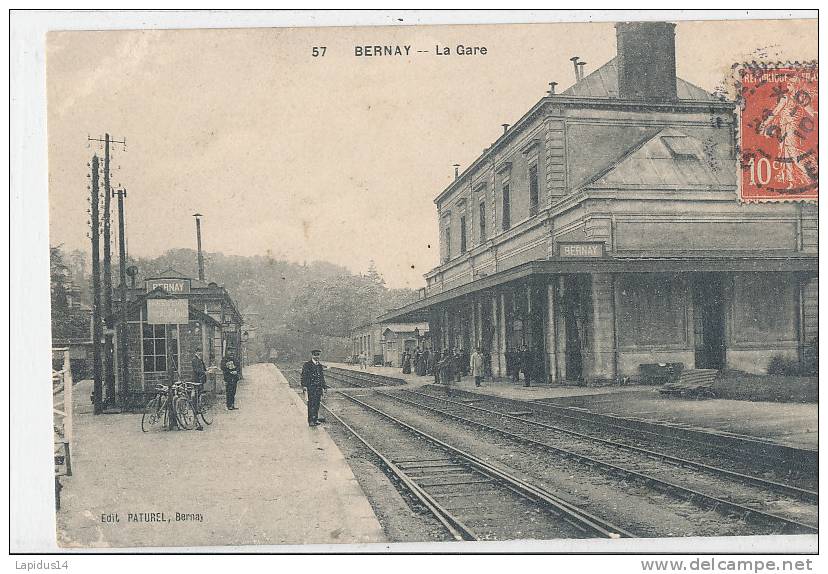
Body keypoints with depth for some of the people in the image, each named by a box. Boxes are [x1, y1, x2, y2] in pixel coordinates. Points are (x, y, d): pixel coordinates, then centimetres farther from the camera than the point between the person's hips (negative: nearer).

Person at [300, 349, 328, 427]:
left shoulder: (320, 365, 14)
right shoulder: (307, 364, -5)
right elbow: (304, 376, -8)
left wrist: (324, 387, 20)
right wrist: (304, 385, -17)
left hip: (319, 387, 6)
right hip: (311, 387, -6)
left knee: (317, 403, 11)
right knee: (311, 403, -7)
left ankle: (316, 418, 23)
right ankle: (311, 421, -6)